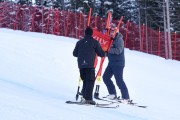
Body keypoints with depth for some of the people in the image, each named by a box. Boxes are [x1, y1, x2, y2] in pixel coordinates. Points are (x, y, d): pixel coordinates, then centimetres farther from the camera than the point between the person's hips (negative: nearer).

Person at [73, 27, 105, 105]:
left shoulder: (79, 42, 11)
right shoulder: (95, 42, 1)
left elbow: (74, 53, 16)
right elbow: (101, 54, 3)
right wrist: (104, 53, 27)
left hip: (81, 65, 4)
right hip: (90, 65, -4)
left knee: (85, 81, 15)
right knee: (90, 81, -4)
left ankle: (84, 97, 7)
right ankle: (88, 98, -15)